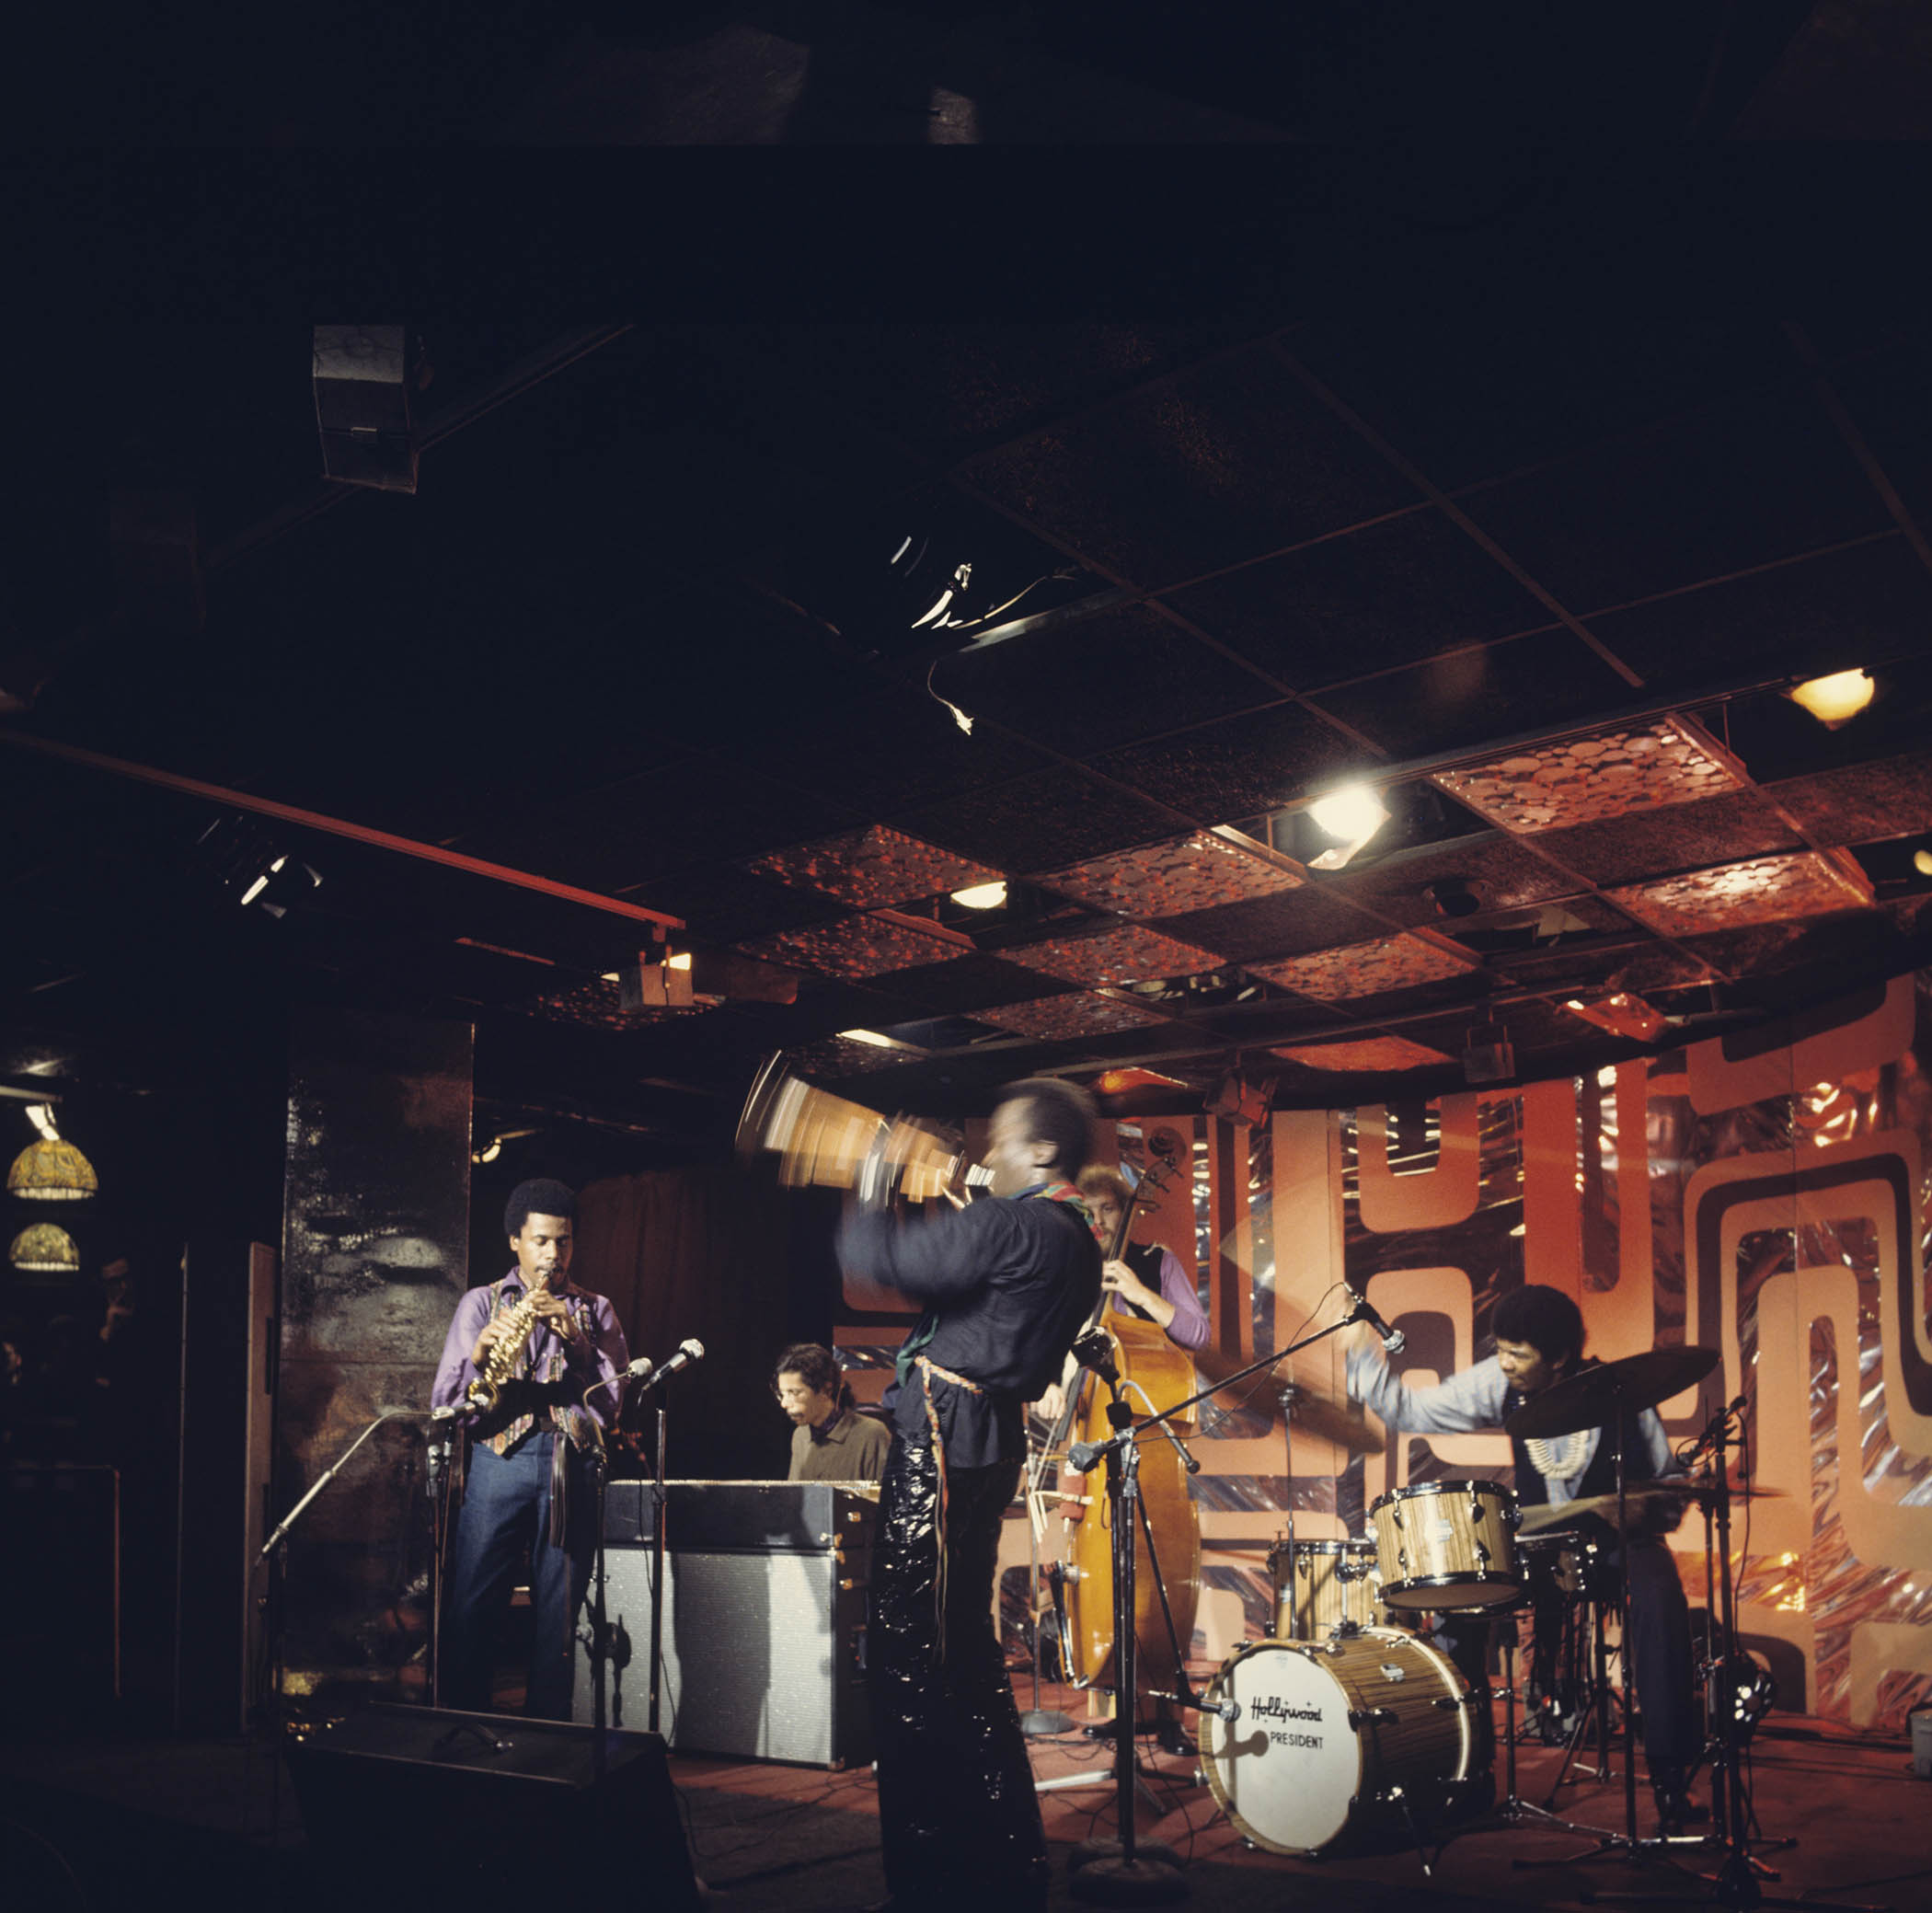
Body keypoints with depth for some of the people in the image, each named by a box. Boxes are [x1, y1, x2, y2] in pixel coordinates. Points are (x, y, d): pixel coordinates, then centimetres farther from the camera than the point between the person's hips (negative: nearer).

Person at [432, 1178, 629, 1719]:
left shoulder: (594, 1311, 16)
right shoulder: (482, 1303, 13)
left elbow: (615, 1400, 4)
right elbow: (445, 1403, 4)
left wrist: (573, 1337, -8)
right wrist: (479, 1356, -16)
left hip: (572, 1467, 1)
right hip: (500, 1459, -1)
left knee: (558, 1614, 2)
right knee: (472, 1608, -6)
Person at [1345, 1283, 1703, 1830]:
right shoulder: (1498, 1385, -11)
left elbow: (1669, 1486, -5)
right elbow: (1411, 1411, -9)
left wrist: (1645, 1516, -24)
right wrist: (1363, 1351, -20)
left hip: (1618, 1538, -3)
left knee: (1659, 1596, -33)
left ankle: (1669, 1775, -21)